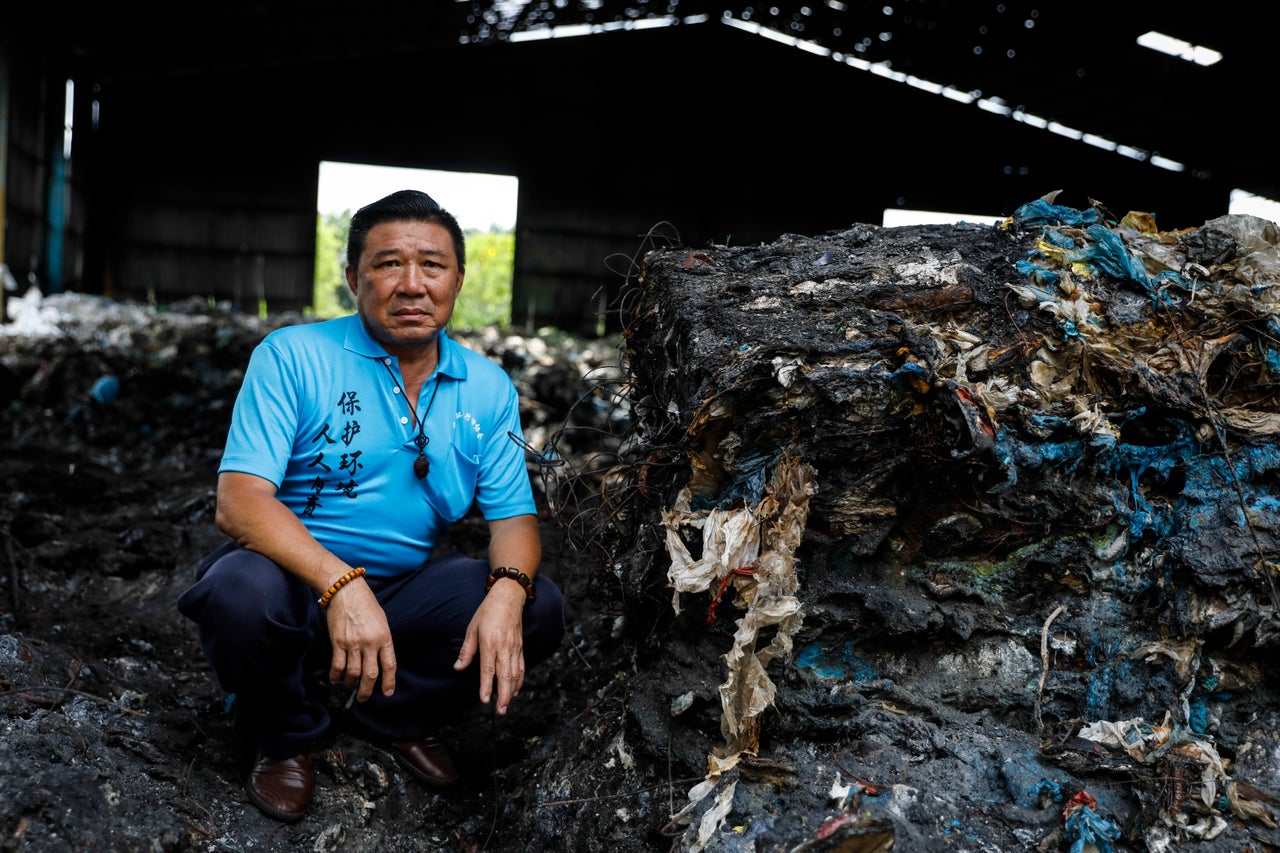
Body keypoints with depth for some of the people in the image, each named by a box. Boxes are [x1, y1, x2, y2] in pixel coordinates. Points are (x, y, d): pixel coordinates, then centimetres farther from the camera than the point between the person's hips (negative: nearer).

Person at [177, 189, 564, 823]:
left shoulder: (488, 389, 3)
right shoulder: (291, 356, -9)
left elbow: (513, 516, 1)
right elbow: (239, 501, -20)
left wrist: (507, 590, -23)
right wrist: (340, 585, -35)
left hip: (404, 591, 4)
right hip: (297, 579, -3)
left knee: (539, 610, -16)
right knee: (242, 591, -36)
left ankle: (388, 717, 9)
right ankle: (286, 733, 1)